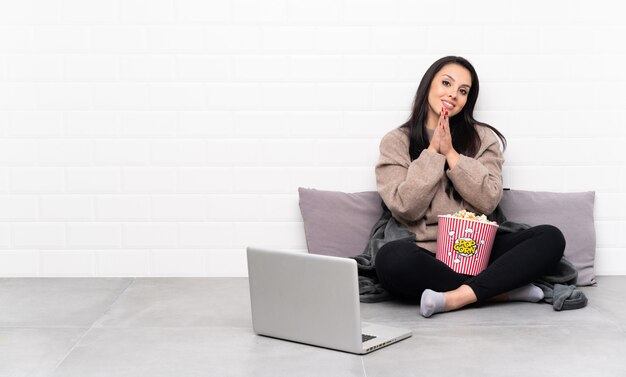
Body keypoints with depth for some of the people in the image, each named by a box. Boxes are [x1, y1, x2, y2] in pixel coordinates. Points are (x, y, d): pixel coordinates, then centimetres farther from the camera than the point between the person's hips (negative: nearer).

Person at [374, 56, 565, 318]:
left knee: (551, 237, -19)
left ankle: (458, 296, -31)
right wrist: (432, 152, -8)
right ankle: (500, 289, -23)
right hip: (425, 254, -2)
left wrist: (450, 153, -8)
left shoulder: (483, 138, 10)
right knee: (391, 257, -36)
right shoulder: (396, 142, 6)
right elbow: (405, 208, -7)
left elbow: (488, 200, -3)